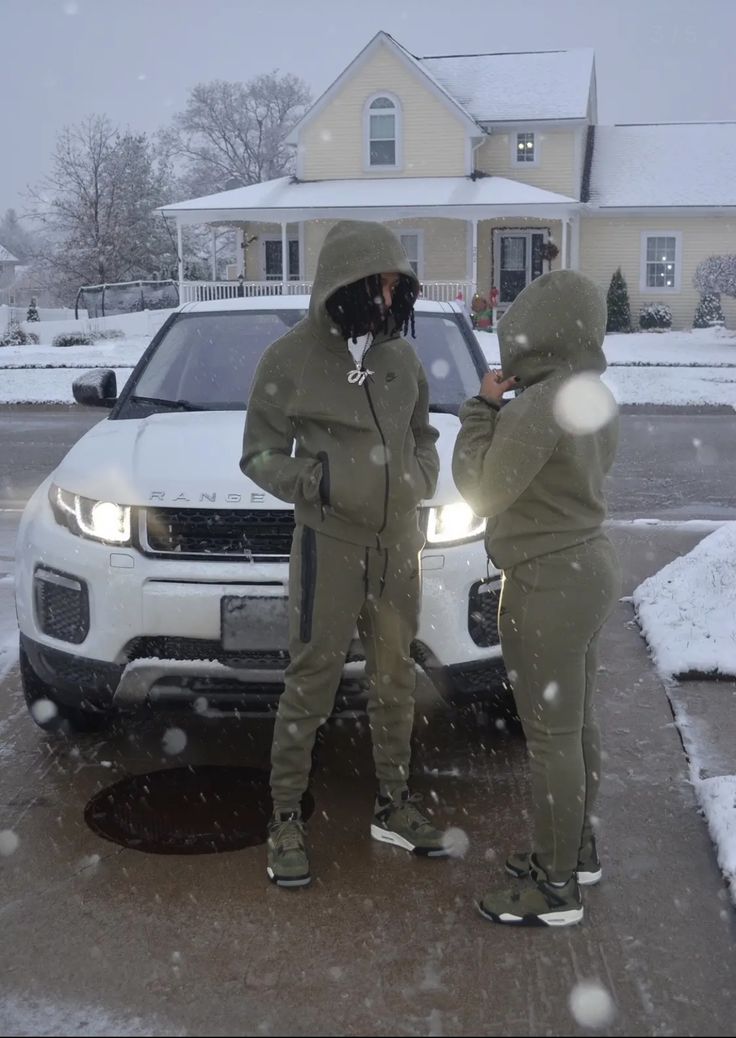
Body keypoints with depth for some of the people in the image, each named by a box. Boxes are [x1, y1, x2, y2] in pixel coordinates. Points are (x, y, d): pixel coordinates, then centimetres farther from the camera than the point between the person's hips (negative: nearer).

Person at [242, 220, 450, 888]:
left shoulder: (401, 355, 5)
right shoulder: (292, 358, -8)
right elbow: (259, 453, -3)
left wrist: (422, 476, -2)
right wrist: (314, 480, -21)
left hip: (399, 543, 5)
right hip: (329, 544, -5)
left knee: (395, 680, 15)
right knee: (311, 685, 0)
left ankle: (394, 805, 32)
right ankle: (285, 818, 16)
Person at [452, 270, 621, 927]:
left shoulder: (538, 406, -22)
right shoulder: (595, 398, 6)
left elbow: (483, 491, -16)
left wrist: (484, 408, -7)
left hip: (548, 587, -9)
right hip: (588, 569, 10)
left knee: (550, 738, 2)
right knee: (576, 726, 20)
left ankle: (556, 890, 15)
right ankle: (577, 851, 36)